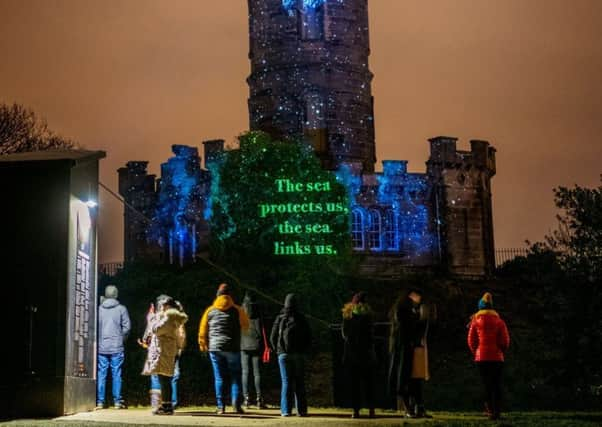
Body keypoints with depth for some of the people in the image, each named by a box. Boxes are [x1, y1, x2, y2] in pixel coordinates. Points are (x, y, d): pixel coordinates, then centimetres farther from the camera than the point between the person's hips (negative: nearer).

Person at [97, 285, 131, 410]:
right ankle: (117, 401, 4)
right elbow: (127, 327, -4)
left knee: (101, 374, 5)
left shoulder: (99, 309, 3)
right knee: (116, 374, 3)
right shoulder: (121, 309, -2)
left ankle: (100, 401, 5)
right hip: (117, 347, -2)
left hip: (101, 347, 2)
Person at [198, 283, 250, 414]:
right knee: (235, 376, 7)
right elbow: (246, 326, 13)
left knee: (219, 378, 7)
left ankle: (220, 407, 4)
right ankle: (236, 405, -5)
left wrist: (203, 345, 21)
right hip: (232, 348, -1)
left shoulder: (210, 310, 4)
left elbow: (202, 330, 7)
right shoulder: (237, 310, 0)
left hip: (215, 349, 1)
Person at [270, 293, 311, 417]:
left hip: (283, 354, -1)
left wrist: (278, 350, 12)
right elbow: (309, 337, 4)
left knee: (286, 382, 1)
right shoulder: (301, 319, 1)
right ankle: (301, 410, 5)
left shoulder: (280, 318, -2)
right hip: (299, 355, 1)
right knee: (299, 382, 6)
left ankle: (286, 410, -3)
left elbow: (273, 337, -1)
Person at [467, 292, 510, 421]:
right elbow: (505, 340, 0)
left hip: (481, 357, -1)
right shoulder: (499, 321, 5)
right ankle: (497, 411, 1)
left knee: (487, 384, 2)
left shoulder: (475, 321, 3)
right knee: (497, 384, 5)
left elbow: (471, 340, 1)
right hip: (497, 357, 1)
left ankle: (490, 409, -7)